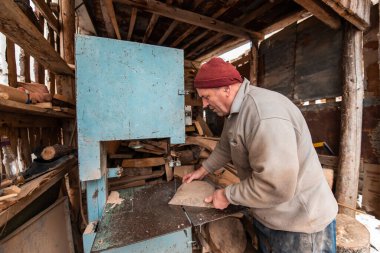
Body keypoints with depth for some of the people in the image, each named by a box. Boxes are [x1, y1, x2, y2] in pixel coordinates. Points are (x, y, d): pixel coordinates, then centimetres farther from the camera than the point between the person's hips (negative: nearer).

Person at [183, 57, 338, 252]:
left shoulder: (265, 115, -34)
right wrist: (204, 170, 13)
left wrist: (228, 195, -20)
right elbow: (225, 147, 10)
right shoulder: (235, 110, -1)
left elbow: (275, 187, -34)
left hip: (300, 224, -8)